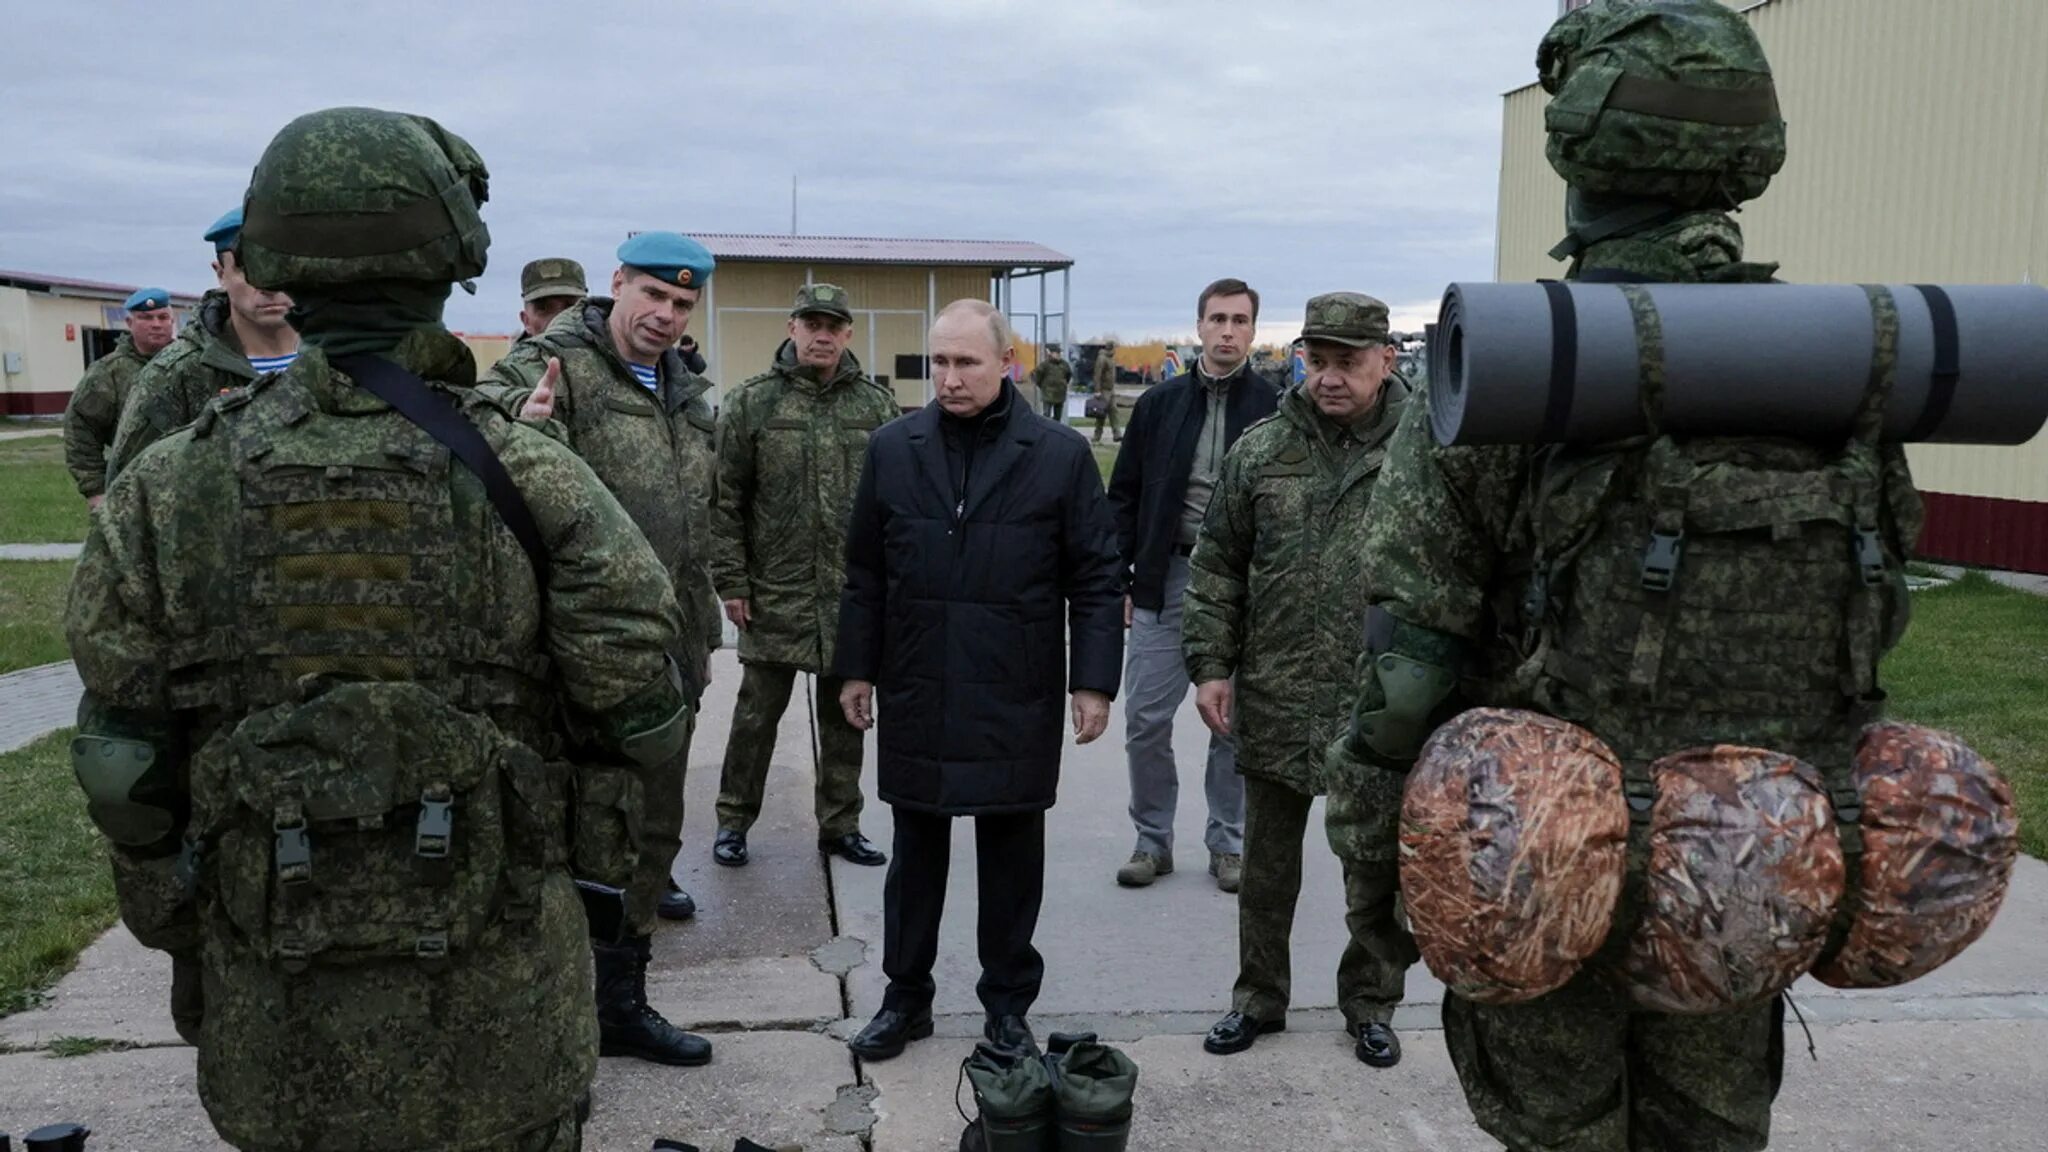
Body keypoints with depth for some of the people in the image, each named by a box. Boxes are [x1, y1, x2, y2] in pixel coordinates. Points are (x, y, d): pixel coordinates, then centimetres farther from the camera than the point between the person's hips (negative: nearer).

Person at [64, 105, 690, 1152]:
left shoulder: (166, 489, -7)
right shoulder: (523, 475, -13)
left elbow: (123, 766, -3)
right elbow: (643, 722, -10)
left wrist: (174, 929, 13)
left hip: (274, 1012, 2)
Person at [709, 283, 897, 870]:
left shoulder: (877, 406, 4)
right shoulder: (751, 403, -2)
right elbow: (724, 501, -2)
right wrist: (731, 581, -6)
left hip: (856, 597, 2)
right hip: (775, 594, -2)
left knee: (844, 714, 12)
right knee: (757, 711, 7)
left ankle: (840, 825, 25)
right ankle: (733, 821, 22)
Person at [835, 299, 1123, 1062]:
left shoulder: (1060, 454, -4)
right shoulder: (892, 449, 4)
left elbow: (1095, 578, -2)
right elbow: (865, 572, 9)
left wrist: (1093, 679, -6)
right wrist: (857, 669, 8)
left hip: (1017, 699, -2)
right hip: (915, 694, 2)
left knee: (1012, 854, 10)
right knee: (916, 851, 13)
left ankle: (1008, 1003, 25)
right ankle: (905, 997, 27)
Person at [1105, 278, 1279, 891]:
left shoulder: (1273, 410, -1)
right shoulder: (1160, 404, 5)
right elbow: (1124, 496, 8)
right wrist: (1120, 580, 3)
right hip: (1166, 578, 2)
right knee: (1146, 718, 3)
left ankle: (1228, 844, 24)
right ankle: (1152, 841, 19)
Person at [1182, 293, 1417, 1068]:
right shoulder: (1260, 450, 2)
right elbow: (1216, 567, 6)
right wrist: (1210, 663, 0)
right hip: (1275, 703, 2)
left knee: (1378, 867, 13)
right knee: (1266, 866, 15)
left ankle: (1371, 1005, 31)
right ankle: (1258, 998, 32)